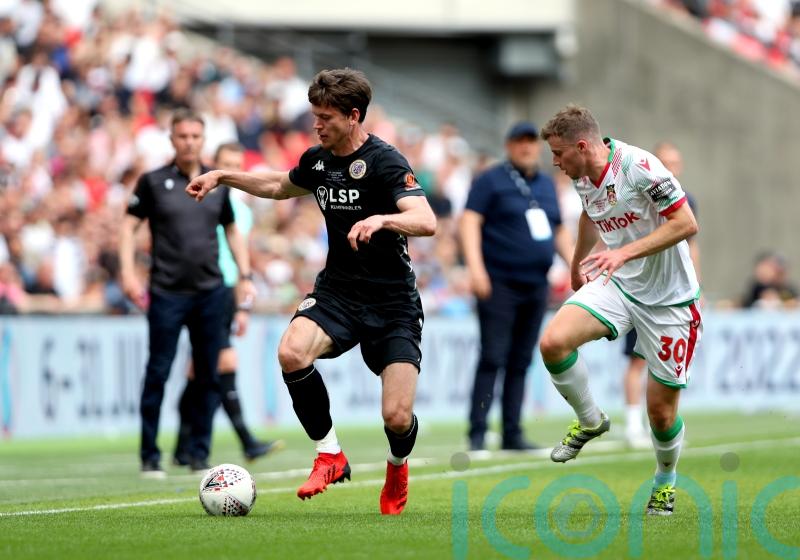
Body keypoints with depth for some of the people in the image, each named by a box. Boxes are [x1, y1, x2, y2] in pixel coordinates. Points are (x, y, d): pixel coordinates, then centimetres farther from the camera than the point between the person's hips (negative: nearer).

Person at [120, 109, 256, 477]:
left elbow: (232, 230, 19)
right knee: (158, 374, -4)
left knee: (208, 376, 4)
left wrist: (245, 275, 11)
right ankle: (149, 457, 3)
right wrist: (127, 272, -10)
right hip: (166, 293, -3)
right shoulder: (153, 182, 0)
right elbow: (129, 226, 1)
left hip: (210, 292, 3)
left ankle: (199, 454, 12)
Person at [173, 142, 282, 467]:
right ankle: (247, 443, -17)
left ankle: (183, 448, 11)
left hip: (228, 294, 7)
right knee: (227, 362, -15)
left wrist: (244, 306, 18)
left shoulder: (243, 211, 18)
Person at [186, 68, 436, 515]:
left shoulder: (385, 162, -15)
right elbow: (281, 186, 30)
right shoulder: (317, 160, 6)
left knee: (397, 418, -14)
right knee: (292, 352, -28)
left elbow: (426, 221, -29)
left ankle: (398, 466, 26)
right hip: (337, 292, 5)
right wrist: (223, 176, 23)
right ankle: (330, 455, -8)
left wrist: (381, 219, -46)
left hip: (392, 302, -5)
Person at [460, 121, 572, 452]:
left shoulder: (546, 185, 18)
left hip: (536, 286, 6)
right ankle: (477, 433, -8)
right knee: (493, 358, -10)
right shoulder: (491, 180, -2)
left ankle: (512, 434, 10)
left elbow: (559, 232, 26)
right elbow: (469, 221, -11)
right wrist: (475, 267, -22)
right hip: (499, 284, -6)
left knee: (521, 362, 7)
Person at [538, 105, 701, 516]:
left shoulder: (638, 166, -23)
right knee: (553, 342, -20)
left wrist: (625, 252, -30)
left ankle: (665, 480, 31)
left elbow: (686, 223, -24)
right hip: (616, 285, 6)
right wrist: (577, 264, 37)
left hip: (668, 300, -6)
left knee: (661, 411, 0)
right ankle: (590, 420, 5)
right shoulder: (583, 179, 0)